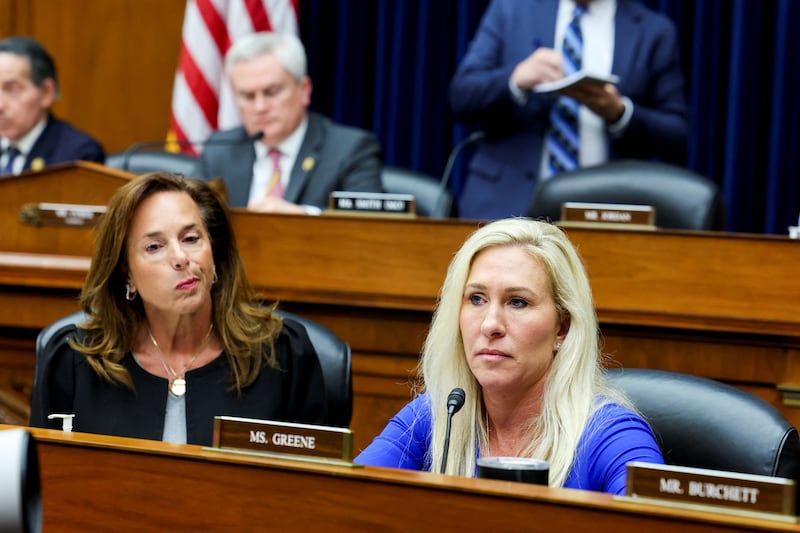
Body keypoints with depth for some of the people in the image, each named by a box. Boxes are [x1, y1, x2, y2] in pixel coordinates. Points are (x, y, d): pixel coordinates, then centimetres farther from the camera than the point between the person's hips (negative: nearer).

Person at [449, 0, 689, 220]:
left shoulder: (656, 31, 7)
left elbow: (677, 138, 5)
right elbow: (461, 97, 3)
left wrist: (619, 113, -14)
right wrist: (516, 78, -17)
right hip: (510, 199, 0)